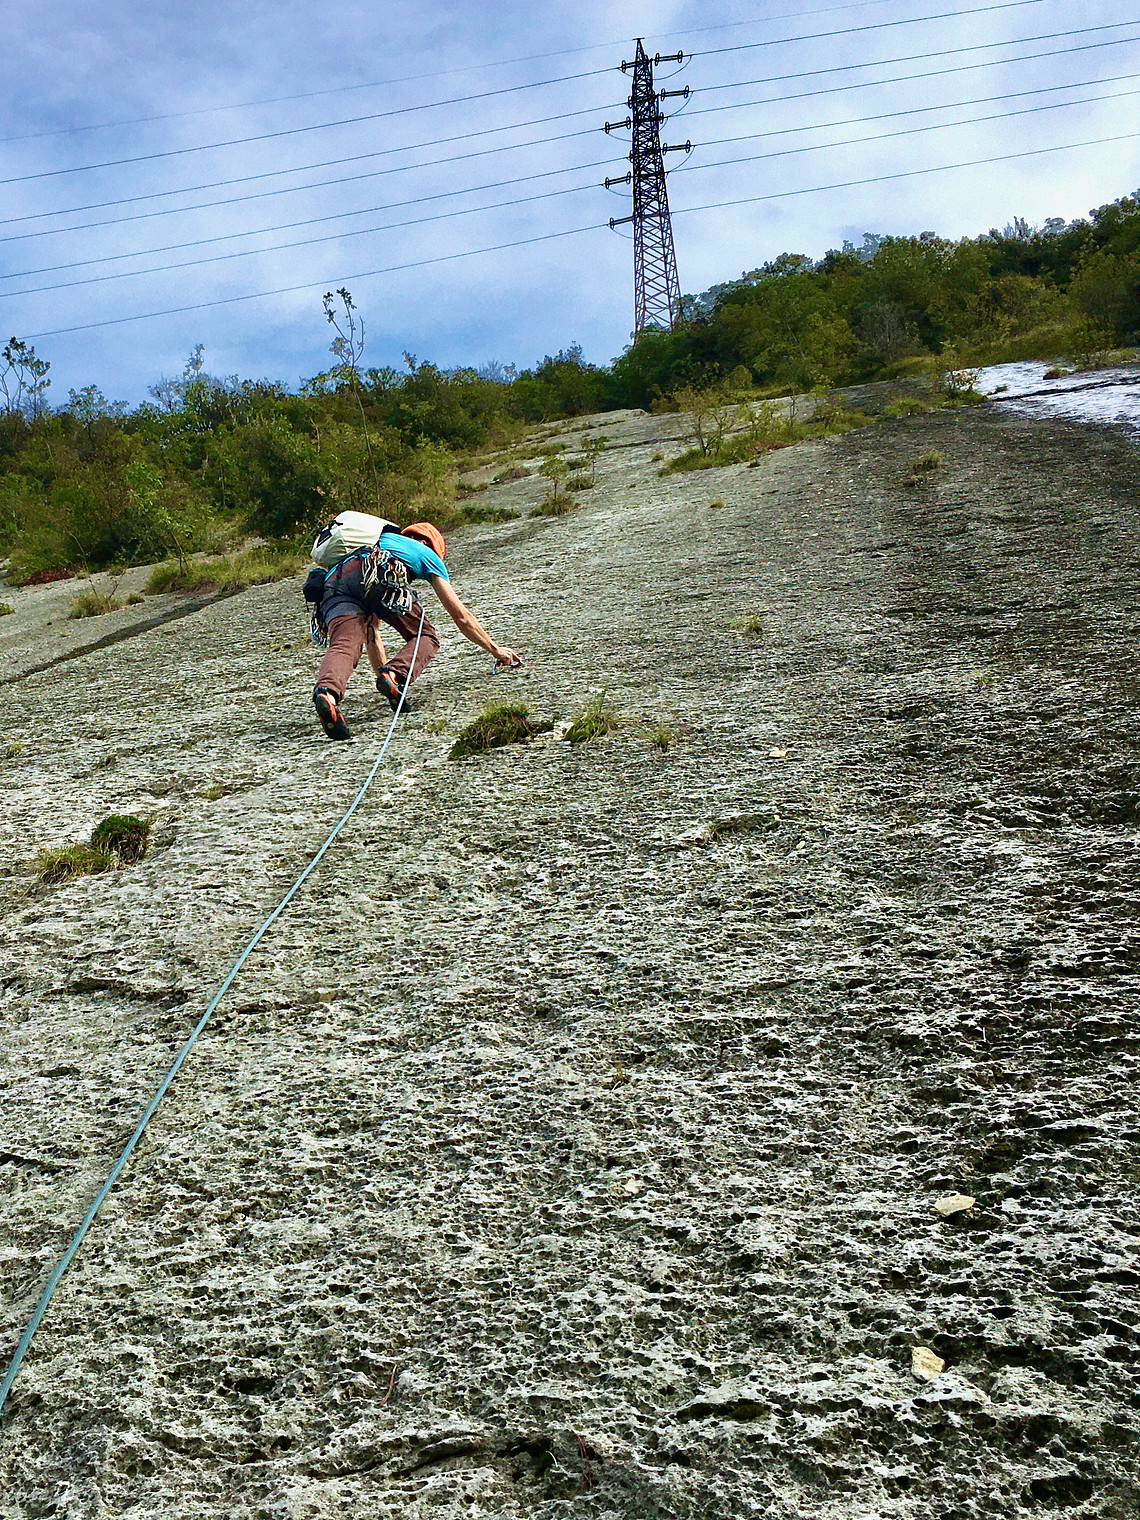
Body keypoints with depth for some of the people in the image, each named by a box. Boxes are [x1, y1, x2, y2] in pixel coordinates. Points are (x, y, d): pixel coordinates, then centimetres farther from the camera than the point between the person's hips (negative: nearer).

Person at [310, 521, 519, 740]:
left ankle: (327, 693, -51)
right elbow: (460, 615, 32)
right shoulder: (425, 552, 33)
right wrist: (495, 649, 43)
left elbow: (371, 632, 50)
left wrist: (381, 671, 58)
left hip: (333, 582, 4)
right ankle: (395, 675, -17)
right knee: (426, 637, 12)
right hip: (381, 578, -4)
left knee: (344, 645, -18)